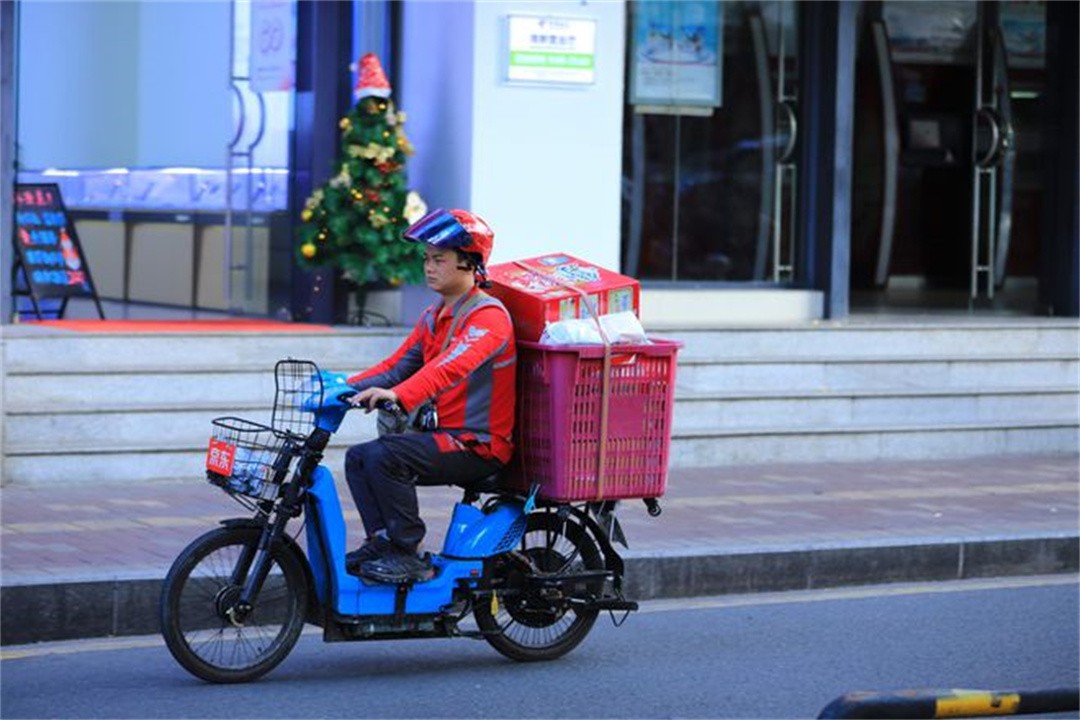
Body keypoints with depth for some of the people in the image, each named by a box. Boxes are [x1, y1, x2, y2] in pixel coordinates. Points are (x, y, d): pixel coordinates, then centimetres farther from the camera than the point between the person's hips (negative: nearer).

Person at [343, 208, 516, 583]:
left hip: (479, 445, -9)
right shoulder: (434, 317, 17)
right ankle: (382, 542, -1)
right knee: (358, 458, -2)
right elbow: (397, 365, 14)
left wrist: (398, 395, -46)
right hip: (440, 433, 9)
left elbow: (452, 366, -31)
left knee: (385, 455, -26)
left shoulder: (488, 316, -14)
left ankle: (408, 555, -19)